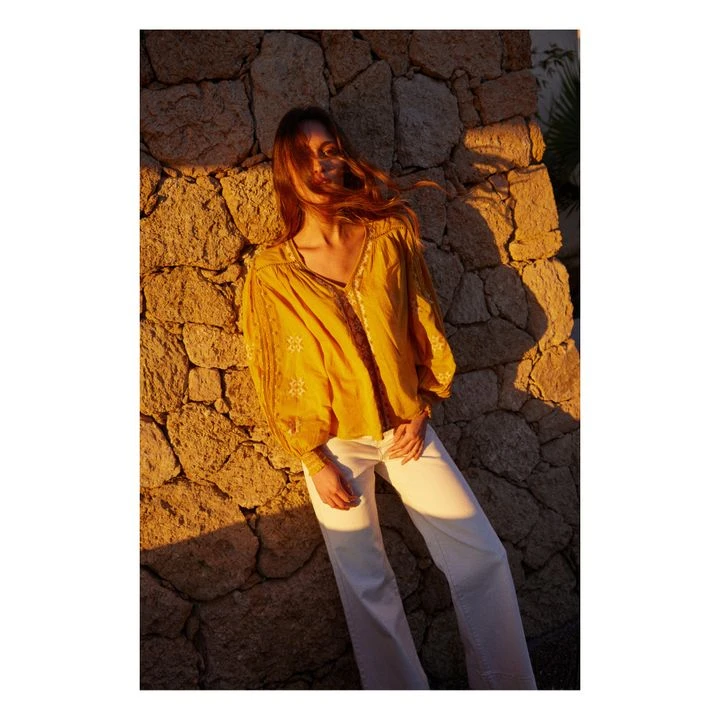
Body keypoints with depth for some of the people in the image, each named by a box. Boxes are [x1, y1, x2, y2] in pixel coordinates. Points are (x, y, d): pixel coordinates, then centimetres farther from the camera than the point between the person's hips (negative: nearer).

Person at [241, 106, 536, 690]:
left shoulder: (391, 235, -3)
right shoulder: (271, 274, -9)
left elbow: (425, 324, 4)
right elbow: (275, 379, -5)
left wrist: (419, 410, -3)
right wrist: (316, 461, -6)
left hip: (405, 425, 2)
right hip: (334, 443, -1)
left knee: (484, 557, 1)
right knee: (367, 587, 8)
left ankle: (508, 688, 20)